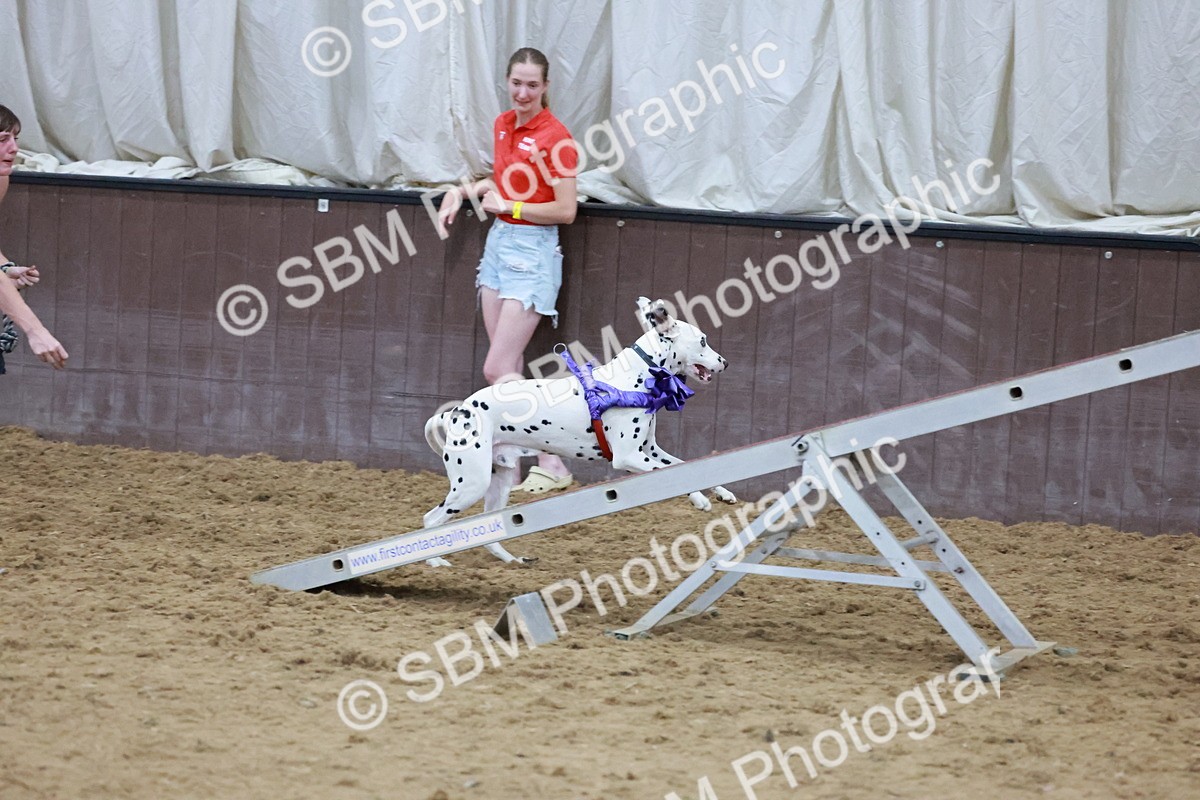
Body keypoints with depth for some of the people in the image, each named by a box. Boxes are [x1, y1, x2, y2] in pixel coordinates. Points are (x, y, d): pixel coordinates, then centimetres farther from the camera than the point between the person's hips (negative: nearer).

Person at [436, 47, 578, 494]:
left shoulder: (555, 137, -15)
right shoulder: (503, 126, 8)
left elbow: (565, 210, -17)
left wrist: (508, 206, -13)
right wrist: (464, 191, 11)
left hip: (533, 250, -8)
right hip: (498, 243, 8)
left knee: (497, 370, -10)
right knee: (509, 370, 7)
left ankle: (553, 465, -5)